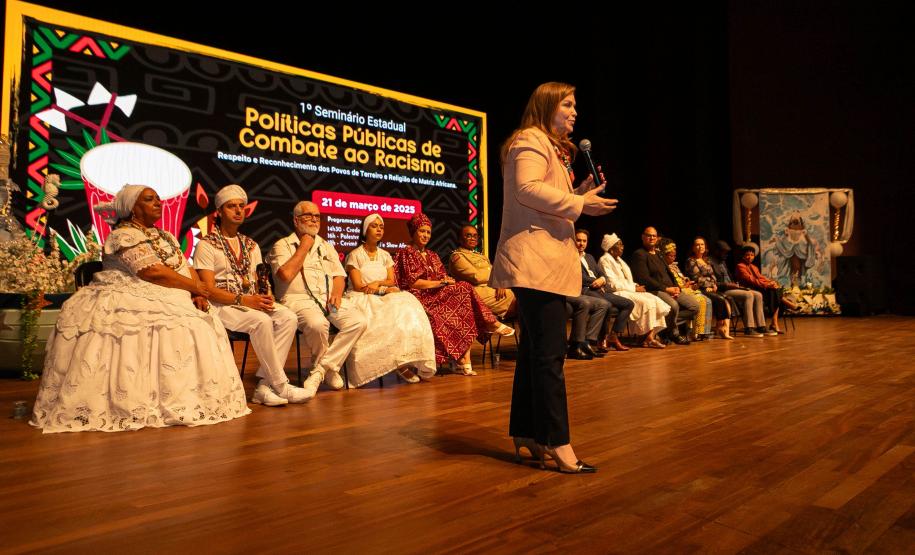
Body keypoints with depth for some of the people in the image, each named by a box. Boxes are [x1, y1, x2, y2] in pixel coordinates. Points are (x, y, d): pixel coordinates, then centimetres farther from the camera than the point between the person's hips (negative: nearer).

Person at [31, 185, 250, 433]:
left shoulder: (165, 237, 21)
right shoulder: (125, 235, -5)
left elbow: (186, 268, 15)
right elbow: (153, 272, -17)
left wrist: (197, 293, -6)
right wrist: (194, 287, -8)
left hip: (165, 302, 8)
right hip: (135, 302, -8)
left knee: (201, 327, -12)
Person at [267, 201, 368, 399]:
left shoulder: (327, 247, 24)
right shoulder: (282, 245, 7)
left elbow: (339, 275, 18)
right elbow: (286, 275, -11)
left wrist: (337, 292, -4)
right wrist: (304, 247, -3)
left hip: (328, 298, 5)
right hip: (298, 299, -5)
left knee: (358, 321, -23)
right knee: (318, 323, -38)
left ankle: (320, 370, -14)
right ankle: (330, 368, -7)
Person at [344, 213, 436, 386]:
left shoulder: (385, 255, 19)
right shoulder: (355, 255, 3)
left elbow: (392, 281, 6)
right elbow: (358, 286, -7)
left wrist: (377, 283, -15)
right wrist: (385, 289, -11)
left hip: (383, 299, 5)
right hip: (362, 299, -4)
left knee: (407, 308, -28)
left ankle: (405, 361, -34)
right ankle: (401, 363, -31)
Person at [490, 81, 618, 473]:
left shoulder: (553, 147, 28)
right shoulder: (531, 140, -4)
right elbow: (527, 189, -21)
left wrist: (580, 194, 13)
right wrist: (579, 205, -15)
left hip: (548, 262, 11)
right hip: (535, 260, -11)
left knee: (535, 351, 12)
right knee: (549, 355, -11)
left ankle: (525, 433, 20)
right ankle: (557, 443, -6)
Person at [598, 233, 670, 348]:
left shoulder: (618, 260, 22)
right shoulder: (605, 260, -8)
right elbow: (613, 284, -17)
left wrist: (635, 286, 0)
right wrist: (634, 288, -13)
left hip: (628, 291, 9)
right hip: (617, 294, -9)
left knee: (656, 301, -12)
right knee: (647, 302, -25)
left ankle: (652, 335, -19)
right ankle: (648, 338, -15)